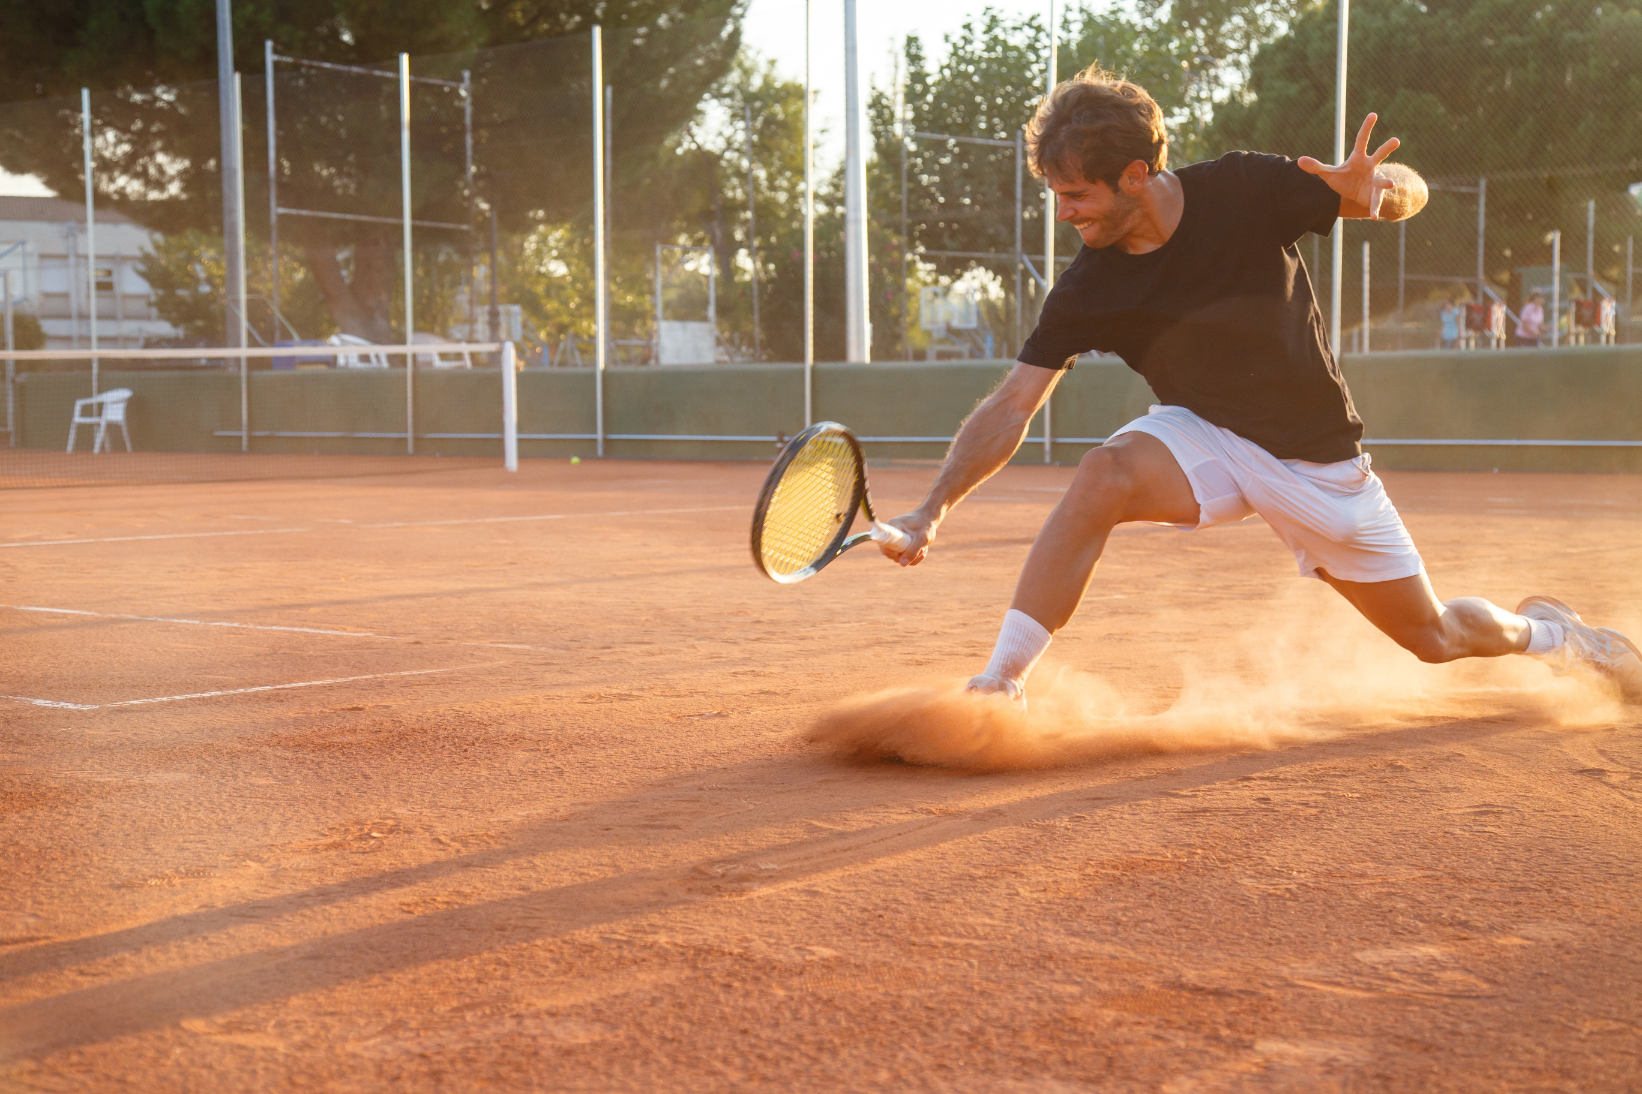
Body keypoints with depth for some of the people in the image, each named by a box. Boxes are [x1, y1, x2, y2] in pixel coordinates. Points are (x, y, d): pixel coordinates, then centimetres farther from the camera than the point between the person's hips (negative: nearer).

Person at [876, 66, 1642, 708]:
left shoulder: (1246, 191, -20)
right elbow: (1012, 405, -17)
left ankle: (1540, 630, 43)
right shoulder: (1088, 292, -17)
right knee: (1103, 476, -34)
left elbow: (1410, 192, -12)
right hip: (1204, 438, 0)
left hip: (1317, 459, 0)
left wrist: (1377, 186, -37)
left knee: (1435, 636, 7)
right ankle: (998, 685, -28)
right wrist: (936, 507, -30)